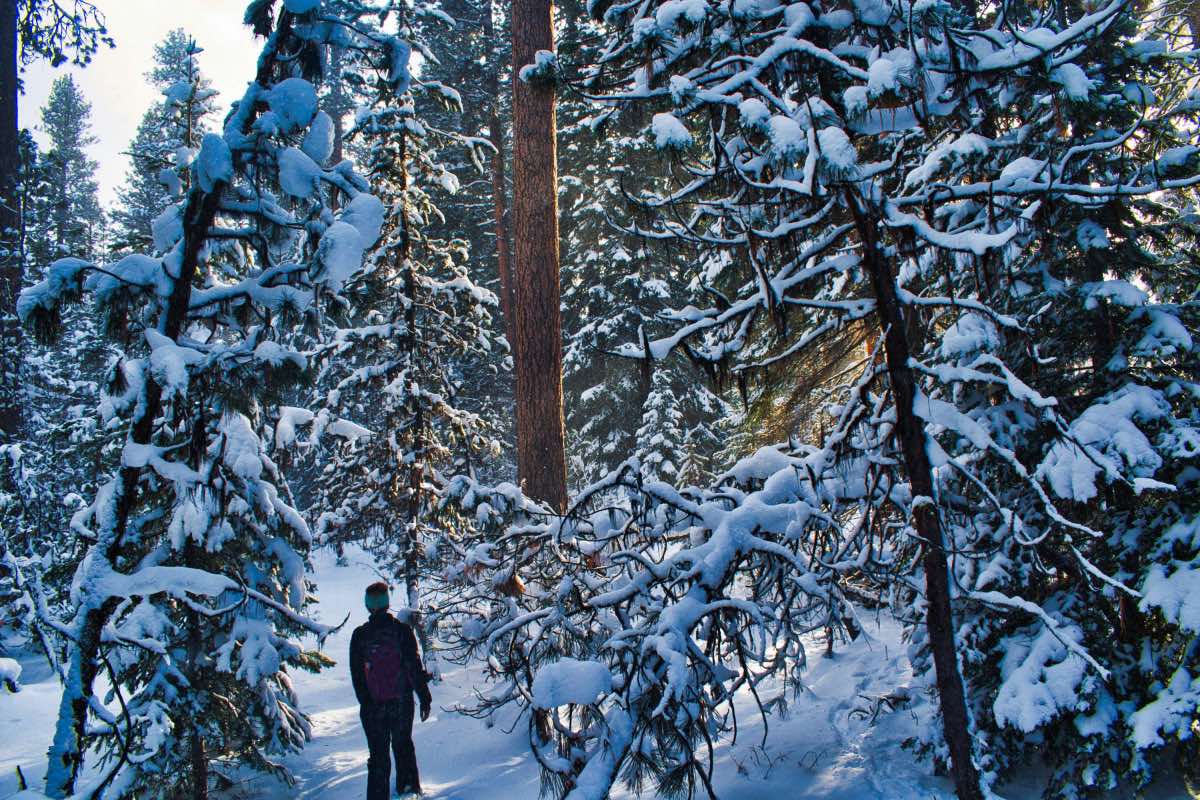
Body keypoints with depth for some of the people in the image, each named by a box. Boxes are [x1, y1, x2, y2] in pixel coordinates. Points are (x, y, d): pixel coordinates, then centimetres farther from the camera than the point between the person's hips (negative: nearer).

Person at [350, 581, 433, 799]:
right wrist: (424, 698, 0)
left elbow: (356, 674, -1)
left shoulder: (359, 635, -5)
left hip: (373, 706, 0)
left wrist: (365, 702, 8)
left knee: (378, 755, 6)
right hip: (402, 703, 0)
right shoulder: (402, 631, -8)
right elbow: (415, 667, -7)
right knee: (403, 745, 22)